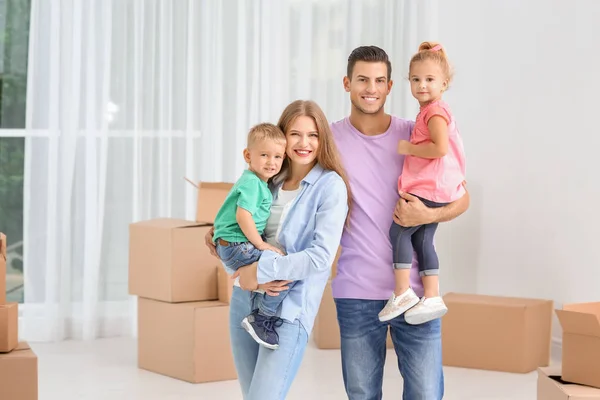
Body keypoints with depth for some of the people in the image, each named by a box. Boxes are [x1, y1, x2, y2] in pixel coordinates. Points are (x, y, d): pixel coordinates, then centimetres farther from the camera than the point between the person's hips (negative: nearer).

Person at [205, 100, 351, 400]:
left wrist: (262, 270, -17)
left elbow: (322, 255, -17)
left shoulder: (330, 186, -7)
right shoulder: (269, 180, 11)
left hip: (289, 308, -6)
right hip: (245, 299, 7)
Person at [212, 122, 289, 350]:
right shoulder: (252, 183, -13)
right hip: (237, 247, -11)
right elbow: (243, 215, -25)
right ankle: (260, 320, -12)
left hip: (231, 248, 11)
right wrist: (260, 244, -17)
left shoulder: (257, 183, 19)